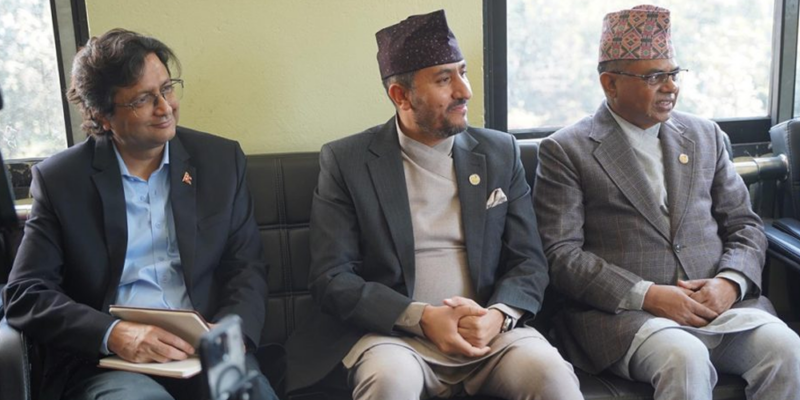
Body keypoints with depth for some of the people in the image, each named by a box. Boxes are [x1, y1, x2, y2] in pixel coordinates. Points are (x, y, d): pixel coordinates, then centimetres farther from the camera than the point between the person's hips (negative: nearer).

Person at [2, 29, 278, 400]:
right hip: (106, 363, -2)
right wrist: (113, 334, -17)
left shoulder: (221, 160, 8)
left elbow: (247, 266, 9)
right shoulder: (59, 178, 2)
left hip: (206, 352, 2)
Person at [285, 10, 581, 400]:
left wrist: (498, 316, -14)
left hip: (489, 330, 2)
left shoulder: (500, 152, 8)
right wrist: (422, 318, -17)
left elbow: (529, 261, 7)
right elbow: (331, 277, -5)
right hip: (393, 332, -1)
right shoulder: (346, 161, -1)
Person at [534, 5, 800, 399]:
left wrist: (729, 283, -5)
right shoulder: (565, 151, 1)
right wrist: (647, 295, -16)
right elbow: (561, 255, -6)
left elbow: (744, 224, 16)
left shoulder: (704, 135, 17)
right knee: (686, 360, -33)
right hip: (624, 310, -4)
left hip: (719, 301, 5)